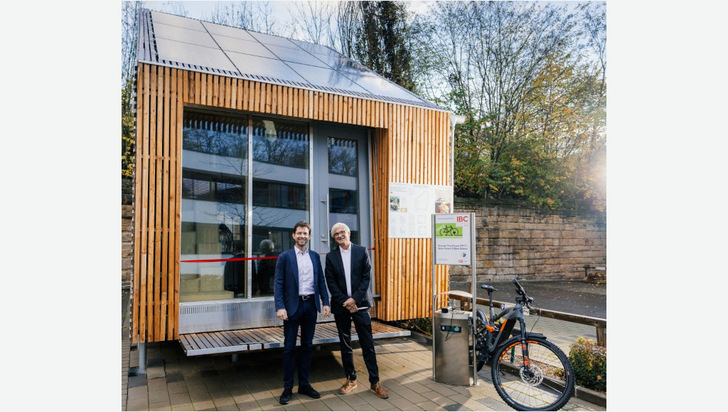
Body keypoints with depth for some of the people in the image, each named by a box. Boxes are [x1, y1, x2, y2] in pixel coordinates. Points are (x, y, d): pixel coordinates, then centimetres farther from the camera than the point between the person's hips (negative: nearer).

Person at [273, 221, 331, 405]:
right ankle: (287, 388, 15)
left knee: (307, 346, 12)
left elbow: (321, 281, 11)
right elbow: (278, 284, -7)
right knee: (289, 347, 4)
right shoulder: (285, 257, -3)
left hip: (311, 305, 4)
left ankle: (304, 384, 24)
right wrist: (280, 307, -17)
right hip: (293, 305, -4)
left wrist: (325, 302, 2)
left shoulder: (315, 256, 9)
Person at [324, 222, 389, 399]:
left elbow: (366, 277, -3)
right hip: (341, 306, 2)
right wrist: (344, 301, -10)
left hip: (360, 304, -2)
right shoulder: (331, 256, 5)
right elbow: (331, 282, 1)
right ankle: (351, 379, 24)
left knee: (368, 344, 0)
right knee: (345, 345, 10)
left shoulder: (361, 251, 2)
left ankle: (375, 382, 10)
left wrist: (354, 299, -12)